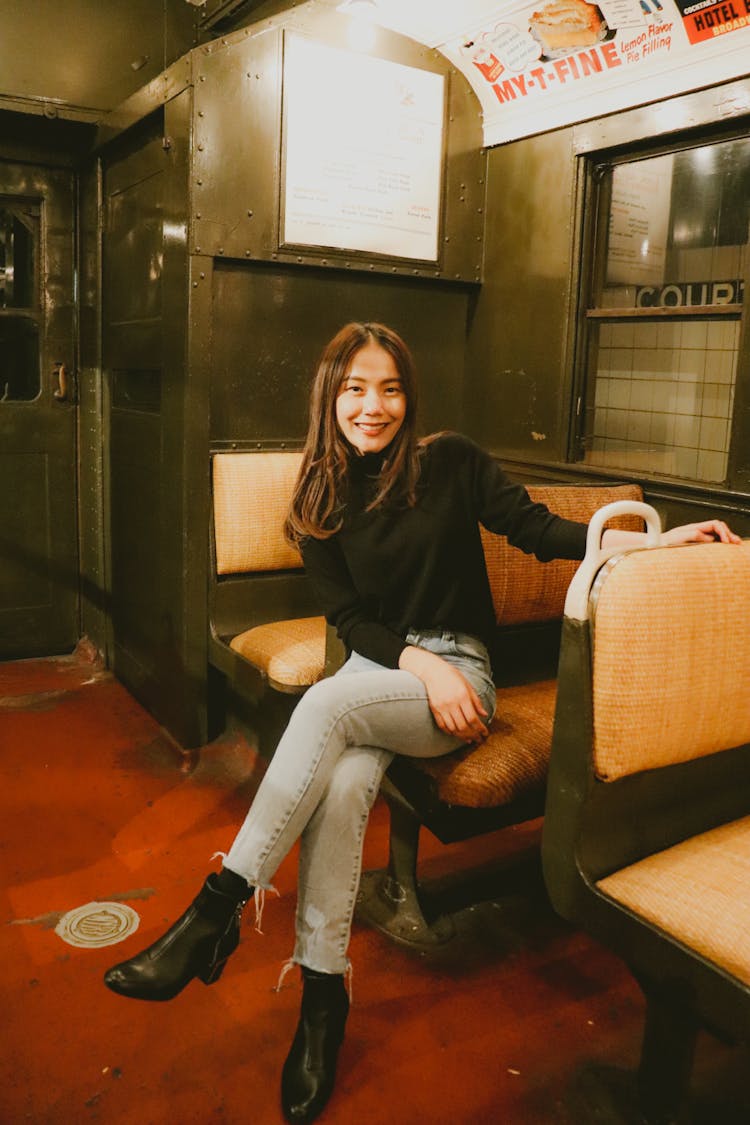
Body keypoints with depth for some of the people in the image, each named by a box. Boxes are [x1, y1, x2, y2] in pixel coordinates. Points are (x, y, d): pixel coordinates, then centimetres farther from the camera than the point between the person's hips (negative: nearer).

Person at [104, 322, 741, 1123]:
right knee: (344, 781, -31)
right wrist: (421, 663, -15)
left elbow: (536, 529, -3)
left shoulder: (451, 462, 0)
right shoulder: (321, 498, 6)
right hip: (375, 666, 3)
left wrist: (657, 540, -15)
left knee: (326, 705, -31)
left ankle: (218, 908, -25)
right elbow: (348, 618, 2)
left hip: (459, 669, -2)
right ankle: (323, 992, -19)